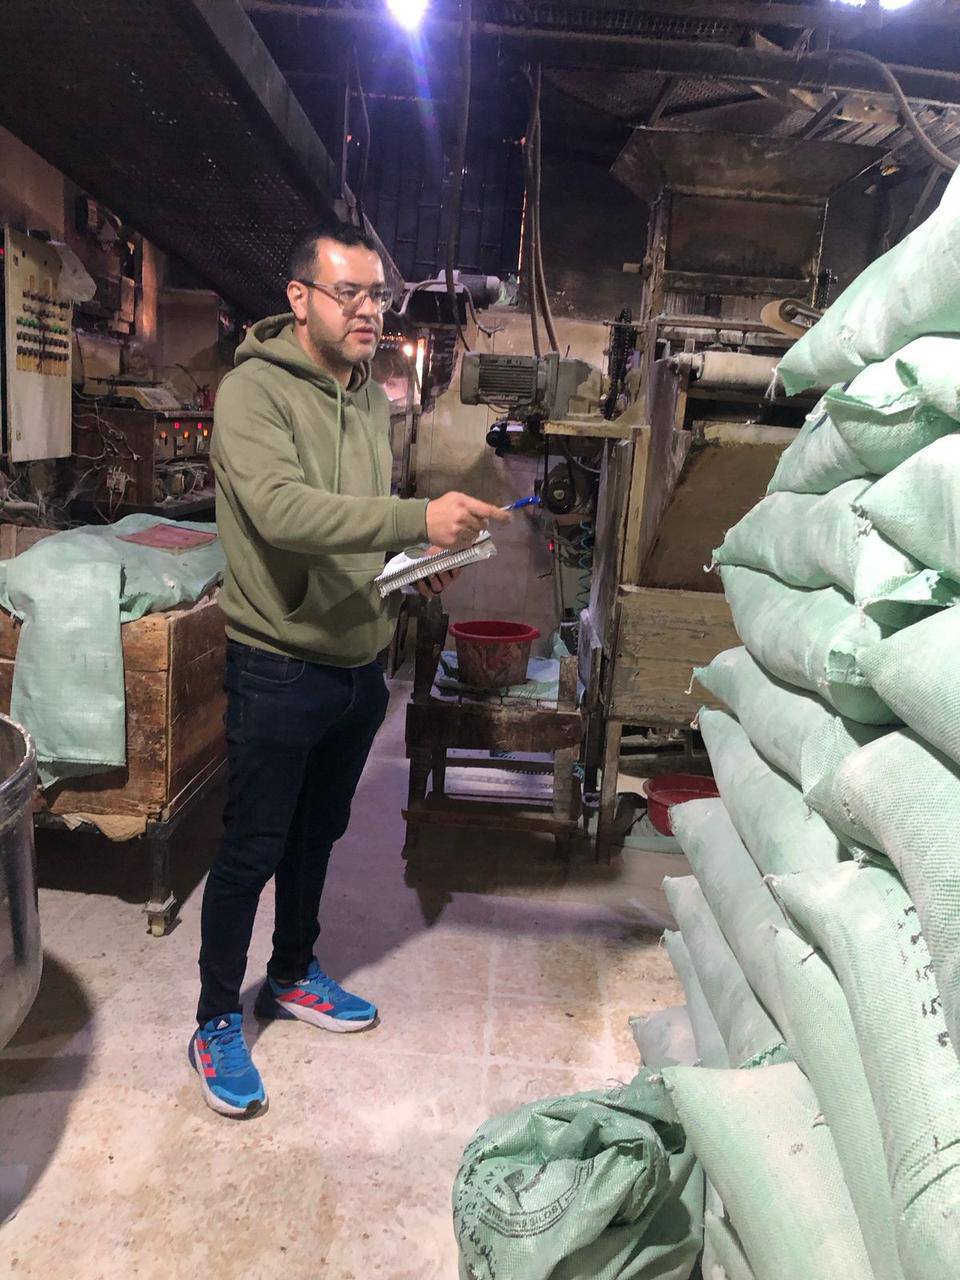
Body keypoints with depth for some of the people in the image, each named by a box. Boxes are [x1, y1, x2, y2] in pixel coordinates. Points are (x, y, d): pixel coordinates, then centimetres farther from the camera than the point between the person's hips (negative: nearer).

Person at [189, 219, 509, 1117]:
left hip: (360, 664, 7)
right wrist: (419, 518, -39)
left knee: (317, 834, 21)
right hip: (280, 665, -7)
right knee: (251, 850, 6)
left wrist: (420, 559, -1)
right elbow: (283, 510, -31)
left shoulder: (373, 399, 10)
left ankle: (293, 976, 42)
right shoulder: (253, 391, -14)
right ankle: (216, 1022, 26)